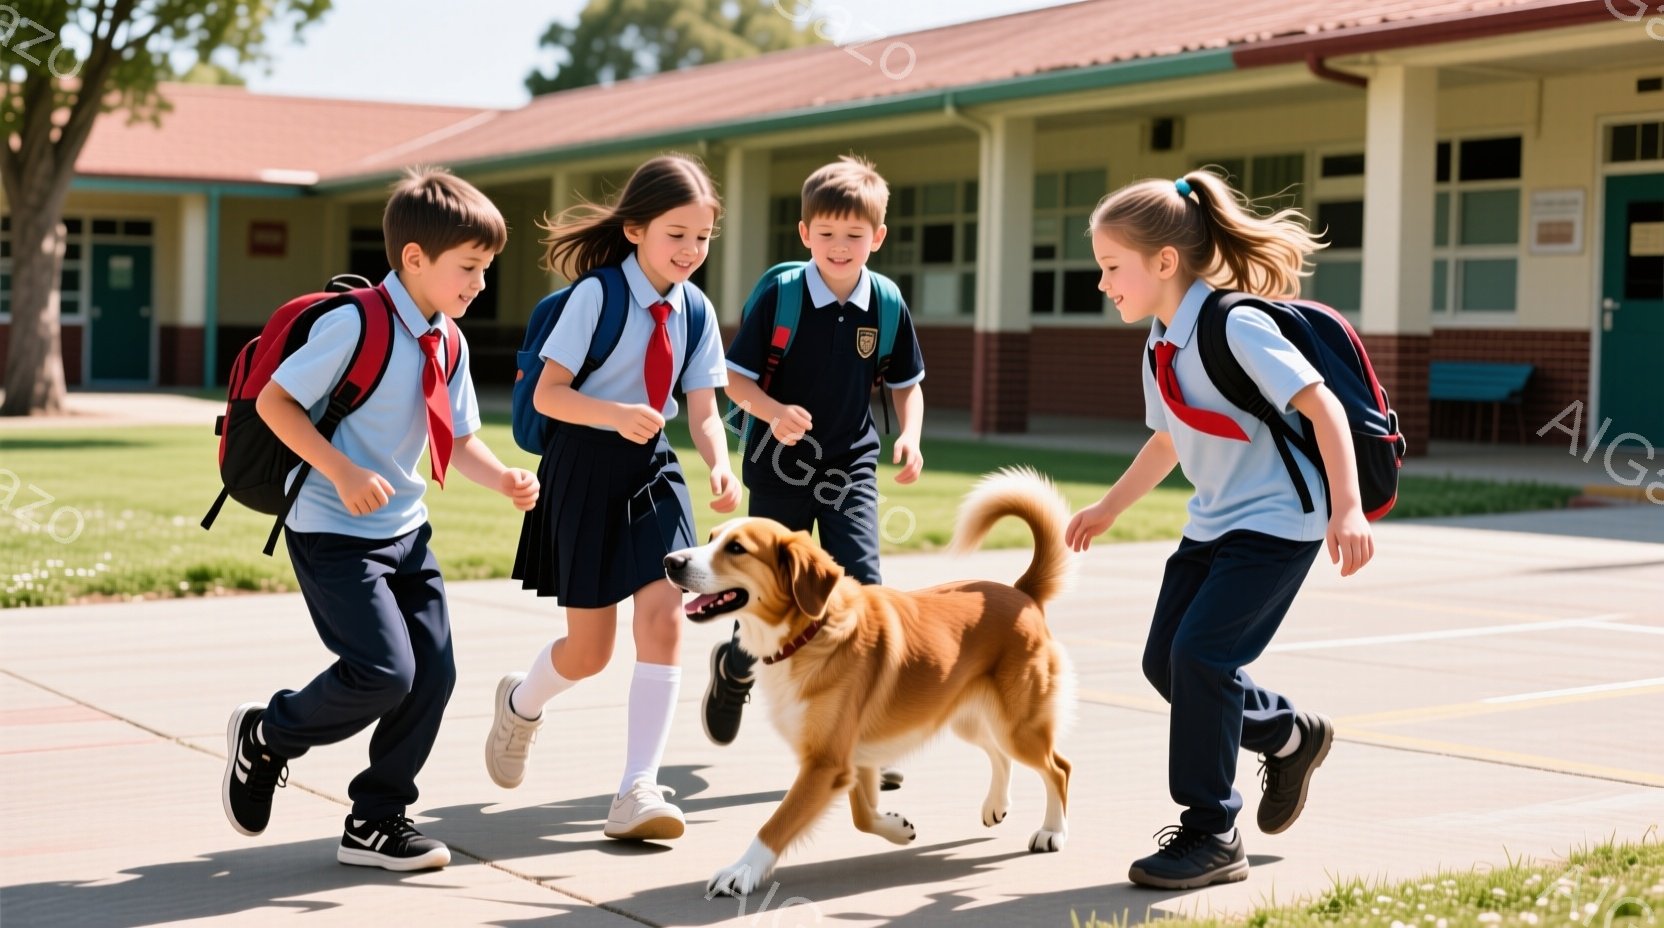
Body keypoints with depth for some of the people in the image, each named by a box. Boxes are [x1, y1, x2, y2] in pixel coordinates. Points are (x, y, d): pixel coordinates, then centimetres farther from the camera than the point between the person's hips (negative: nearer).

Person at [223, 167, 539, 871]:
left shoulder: (449, 343, 6)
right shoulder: (354, 324, -17)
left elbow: (459, 440, 14)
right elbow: (273, 401, -16)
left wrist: (503, 480, -6)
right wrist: (343, 472, -23)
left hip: (405, 530, 8)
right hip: (334, 532, -8)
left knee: (434, 672, 3)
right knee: (384, 672, -16)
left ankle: (376, 822, 19)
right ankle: (265, 737, 13)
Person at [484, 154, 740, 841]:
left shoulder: (694, 310, 3)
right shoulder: (596, 295, -13)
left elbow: (703, 409, 3)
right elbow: (547, 393, -14)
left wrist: (720, 466, -17)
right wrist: (616, 414, -31)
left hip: (652, 470, 4)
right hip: (586, 468, -4)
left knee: (663, 616, -13)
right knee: (588, 649, 3)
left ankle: (638, 790, -8)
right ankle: (521, 703, 39)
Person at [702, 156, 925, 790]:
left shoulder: (886, 303, -5)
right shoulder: (779, 295, -13)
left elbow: (907, 383, 9)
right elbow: (735, 378, -8)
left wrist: (910, 436, -8)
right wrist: (773, 412, -27)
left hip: (851, 467, 1)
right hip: (781, 466, -1)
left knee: (862, 585, -14)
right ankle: (734, 666, 45)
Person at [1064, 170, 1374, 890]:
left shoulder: (1235, 325, -20)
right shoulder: (1161, 345, 6)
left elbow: (1322, 406, -24)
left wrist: (1347, 509, -32)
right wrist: (1109, 507, 29)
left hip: (1277, 521, -9)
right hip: (1211, 524, 9)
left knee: (1201, 653, -17)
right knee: (1166, 660, 7)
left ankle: (1211, 836, -4)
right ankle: (1288, 734, 31)